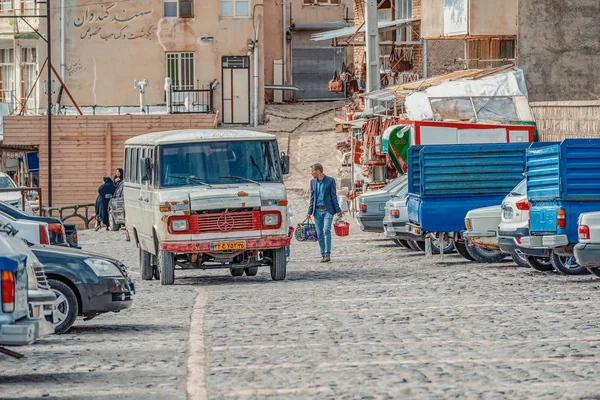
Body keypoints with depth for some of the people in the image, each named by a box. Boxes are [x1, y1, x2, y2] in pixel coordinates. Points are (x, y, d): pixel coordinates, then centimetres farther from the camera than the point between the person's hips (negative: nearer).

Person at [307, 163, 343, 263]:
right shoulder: (313, 182, 12)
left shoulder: (330, 180, -2)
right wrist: (310, 212, 10)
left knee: (326, 231, -16)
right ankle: (323, 255, 8)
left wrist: (338, 210, -3)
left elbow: (334, 196, -1)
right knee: (319, 233, 2)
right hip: (317, 210, 5)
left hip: (327, 210, -5)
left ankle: (327, 254, -18)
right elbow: (312, 198, 16)